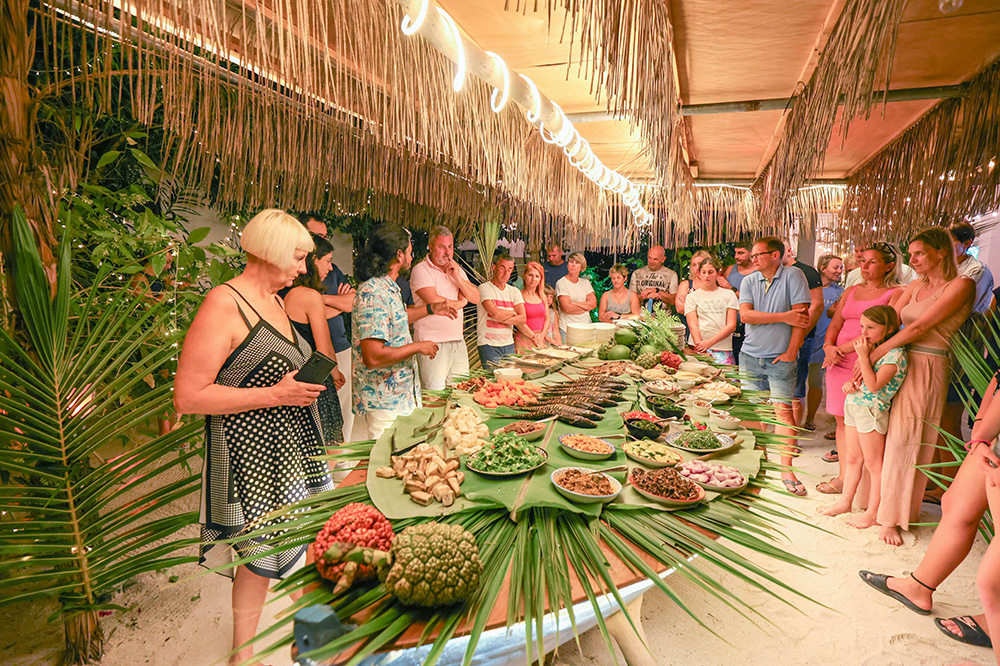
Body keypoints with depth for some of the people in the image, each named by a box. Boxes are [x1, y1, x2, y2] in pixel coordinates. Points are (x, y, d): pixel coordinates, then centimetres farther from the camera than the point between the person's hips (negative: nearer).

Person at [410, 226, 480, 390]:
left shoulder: (457, 269, 16)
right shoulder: (421, 270, -6)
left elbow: (475, 298, 7)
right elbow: (434, 302, -18)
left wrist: (457, 277, -6)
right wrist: (460, 302, 0)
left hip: (458, 340, 6)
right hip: (432, 342, -6)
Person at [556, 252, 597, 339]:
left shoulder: (585, 282, 12)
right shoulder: (561, 283, -4)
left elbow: (594, 303, 0)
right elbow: (567, 308, -13)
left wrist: (573, 303, -9)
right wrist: (586, 305, -3)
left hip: (585, 326, 4)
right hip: (567, 328, -4)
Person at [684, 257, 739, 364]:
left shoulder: (729, 294, 13)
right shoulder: (692, 297, 11)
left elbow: (731, 325, 4)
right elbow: (692, 325, -1)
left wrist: (710, 342, -11)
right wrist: (702, 351, -16)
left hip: (724, 351, 1)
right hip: (698, 348, -1)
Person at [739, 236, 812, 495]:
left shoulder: (793, 276, -5)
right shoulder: (749, 281, 5)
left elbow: (802, 316, -9)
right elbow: (746, 314, -8)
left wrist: (791, 352, -11)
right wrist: (784, 317, -16)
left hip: (780, 358, -3)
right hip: (750, 356, 4)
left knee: (783, 411, -6)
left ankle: (786, 470, 0)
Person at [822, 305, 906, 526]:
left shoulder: (895, 353, -15)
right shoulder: (874, 348, 11)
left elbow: (874, 385, -23)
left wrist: (863, 356, -20)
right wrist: (850, 383, 1)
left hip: (871, 410, -9)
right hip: (854, 407, 9)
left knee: (873, 464, 2)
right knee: (852, 459, 17)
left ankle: (873, 513, 13)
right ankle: (845, 501, 28)